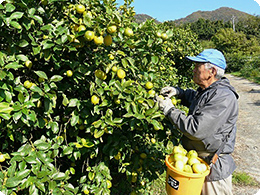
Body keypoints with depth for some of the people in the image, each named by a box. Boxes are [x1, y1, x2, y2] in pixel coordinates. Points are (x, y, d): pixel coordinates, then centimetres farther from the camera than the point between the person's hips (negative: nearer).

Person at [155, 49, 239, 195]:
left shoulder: (223, 97, -26)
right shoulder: (206, 90, 4)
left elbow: (197, 130, -32)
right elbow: (194, 97, 30)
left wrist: (170, 110, -22)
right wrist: (178, 92, 8)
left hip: (213, 169, -9)